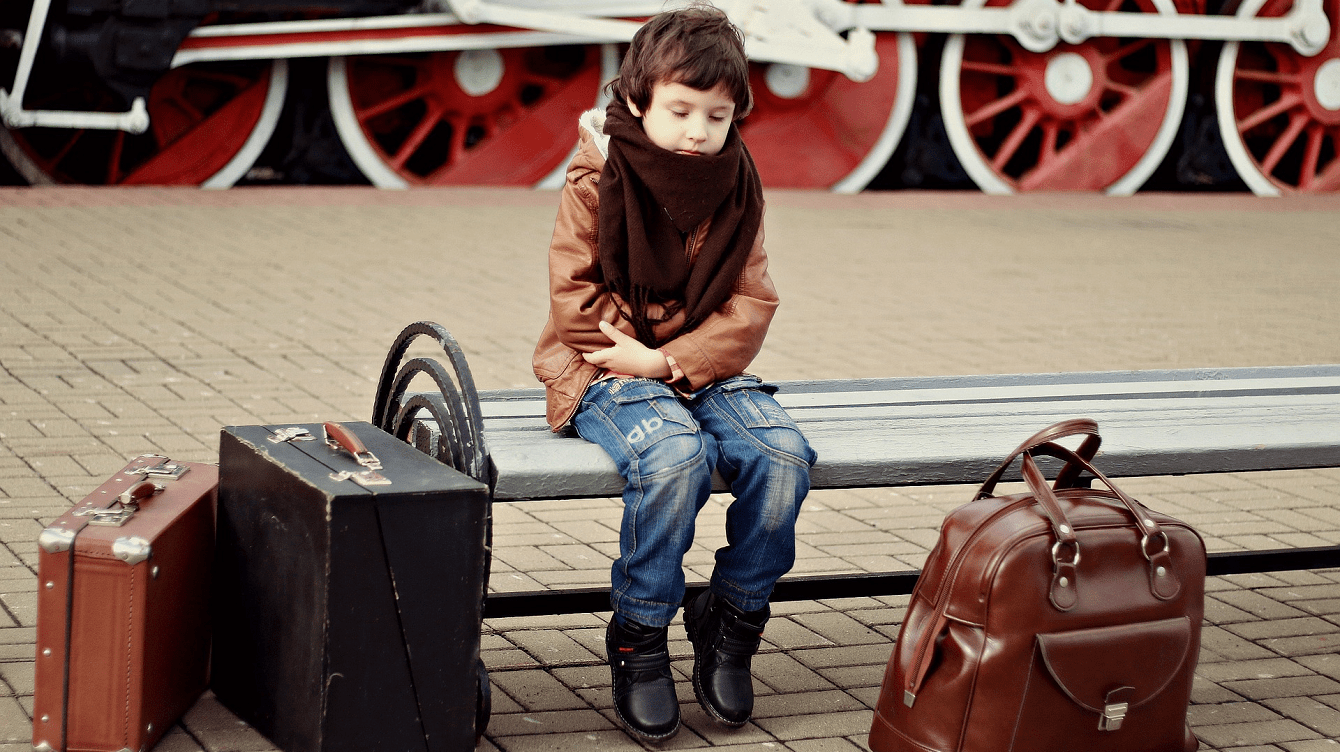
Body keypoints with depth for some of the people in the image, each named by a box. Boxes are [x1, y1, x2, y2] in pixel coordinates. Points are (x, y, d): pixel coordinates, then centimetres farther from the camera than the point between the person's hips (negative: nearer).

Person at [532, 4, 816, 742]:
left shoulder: (737, 189, 5)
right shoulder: (595, 184, -4)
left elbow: (751, 307, 0)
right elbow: (577, 297, -5)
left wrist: (668, 360, -13)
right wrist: (635, 355, -12)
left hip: (705, 369, 4)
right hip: (609, 372, -4)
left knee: (783, 453, -25)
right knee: (675, 455, -36)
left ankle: (731, 624, -4)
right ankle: (638, 643, -17)